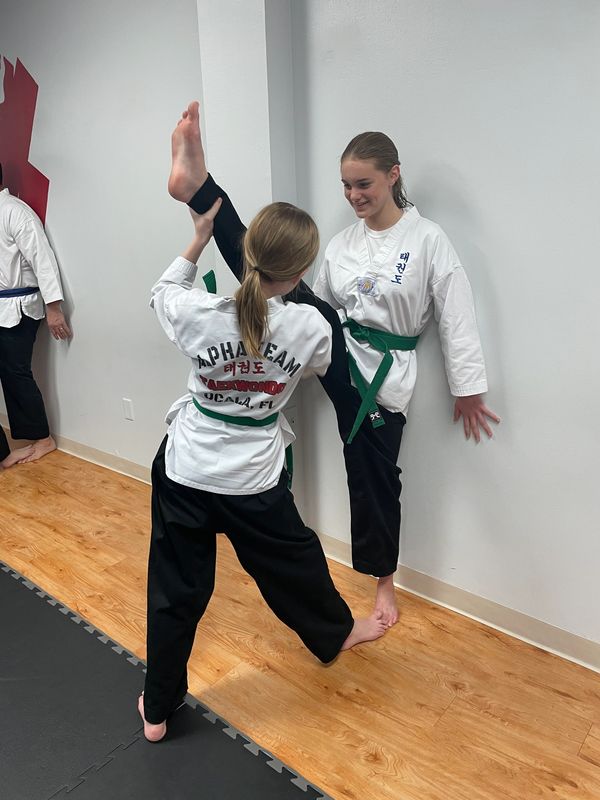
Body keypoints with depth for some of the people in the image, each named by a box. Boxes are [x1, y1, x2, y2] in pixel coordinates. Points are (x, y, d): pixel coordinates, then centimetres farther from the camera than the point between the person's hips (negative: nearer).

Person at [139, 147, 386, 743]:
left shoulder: (199, 315, -15)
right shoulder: (311, 328, -15)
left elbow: (163, 293, 10)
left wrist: (198, 240, 12)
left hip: (183, 471, 1)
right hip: (254, 480, 0)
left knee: (176, 589, 15)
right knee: (292, 560, 24)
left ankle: (157, 710, 34)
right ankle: (335, 633, 54)